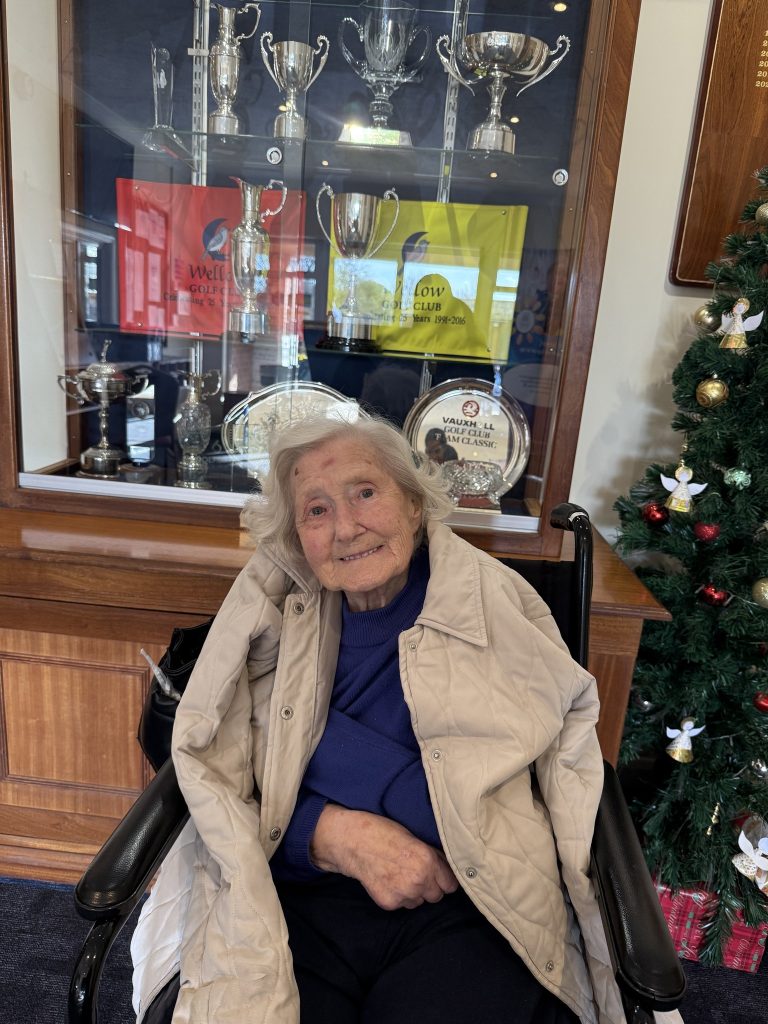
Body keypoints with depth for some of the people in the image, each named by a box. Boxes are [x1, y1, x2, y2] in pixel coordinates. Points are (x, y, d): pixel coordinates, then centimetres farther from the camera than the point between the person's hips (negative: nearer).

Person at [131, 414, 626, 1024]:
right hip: (294, 904, 2)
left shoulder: (493, 603, 1)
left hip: (470, 908, 0)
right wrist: (338, 835, -15)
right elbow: (209, 772, 2)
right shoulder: (270, 612, 5)